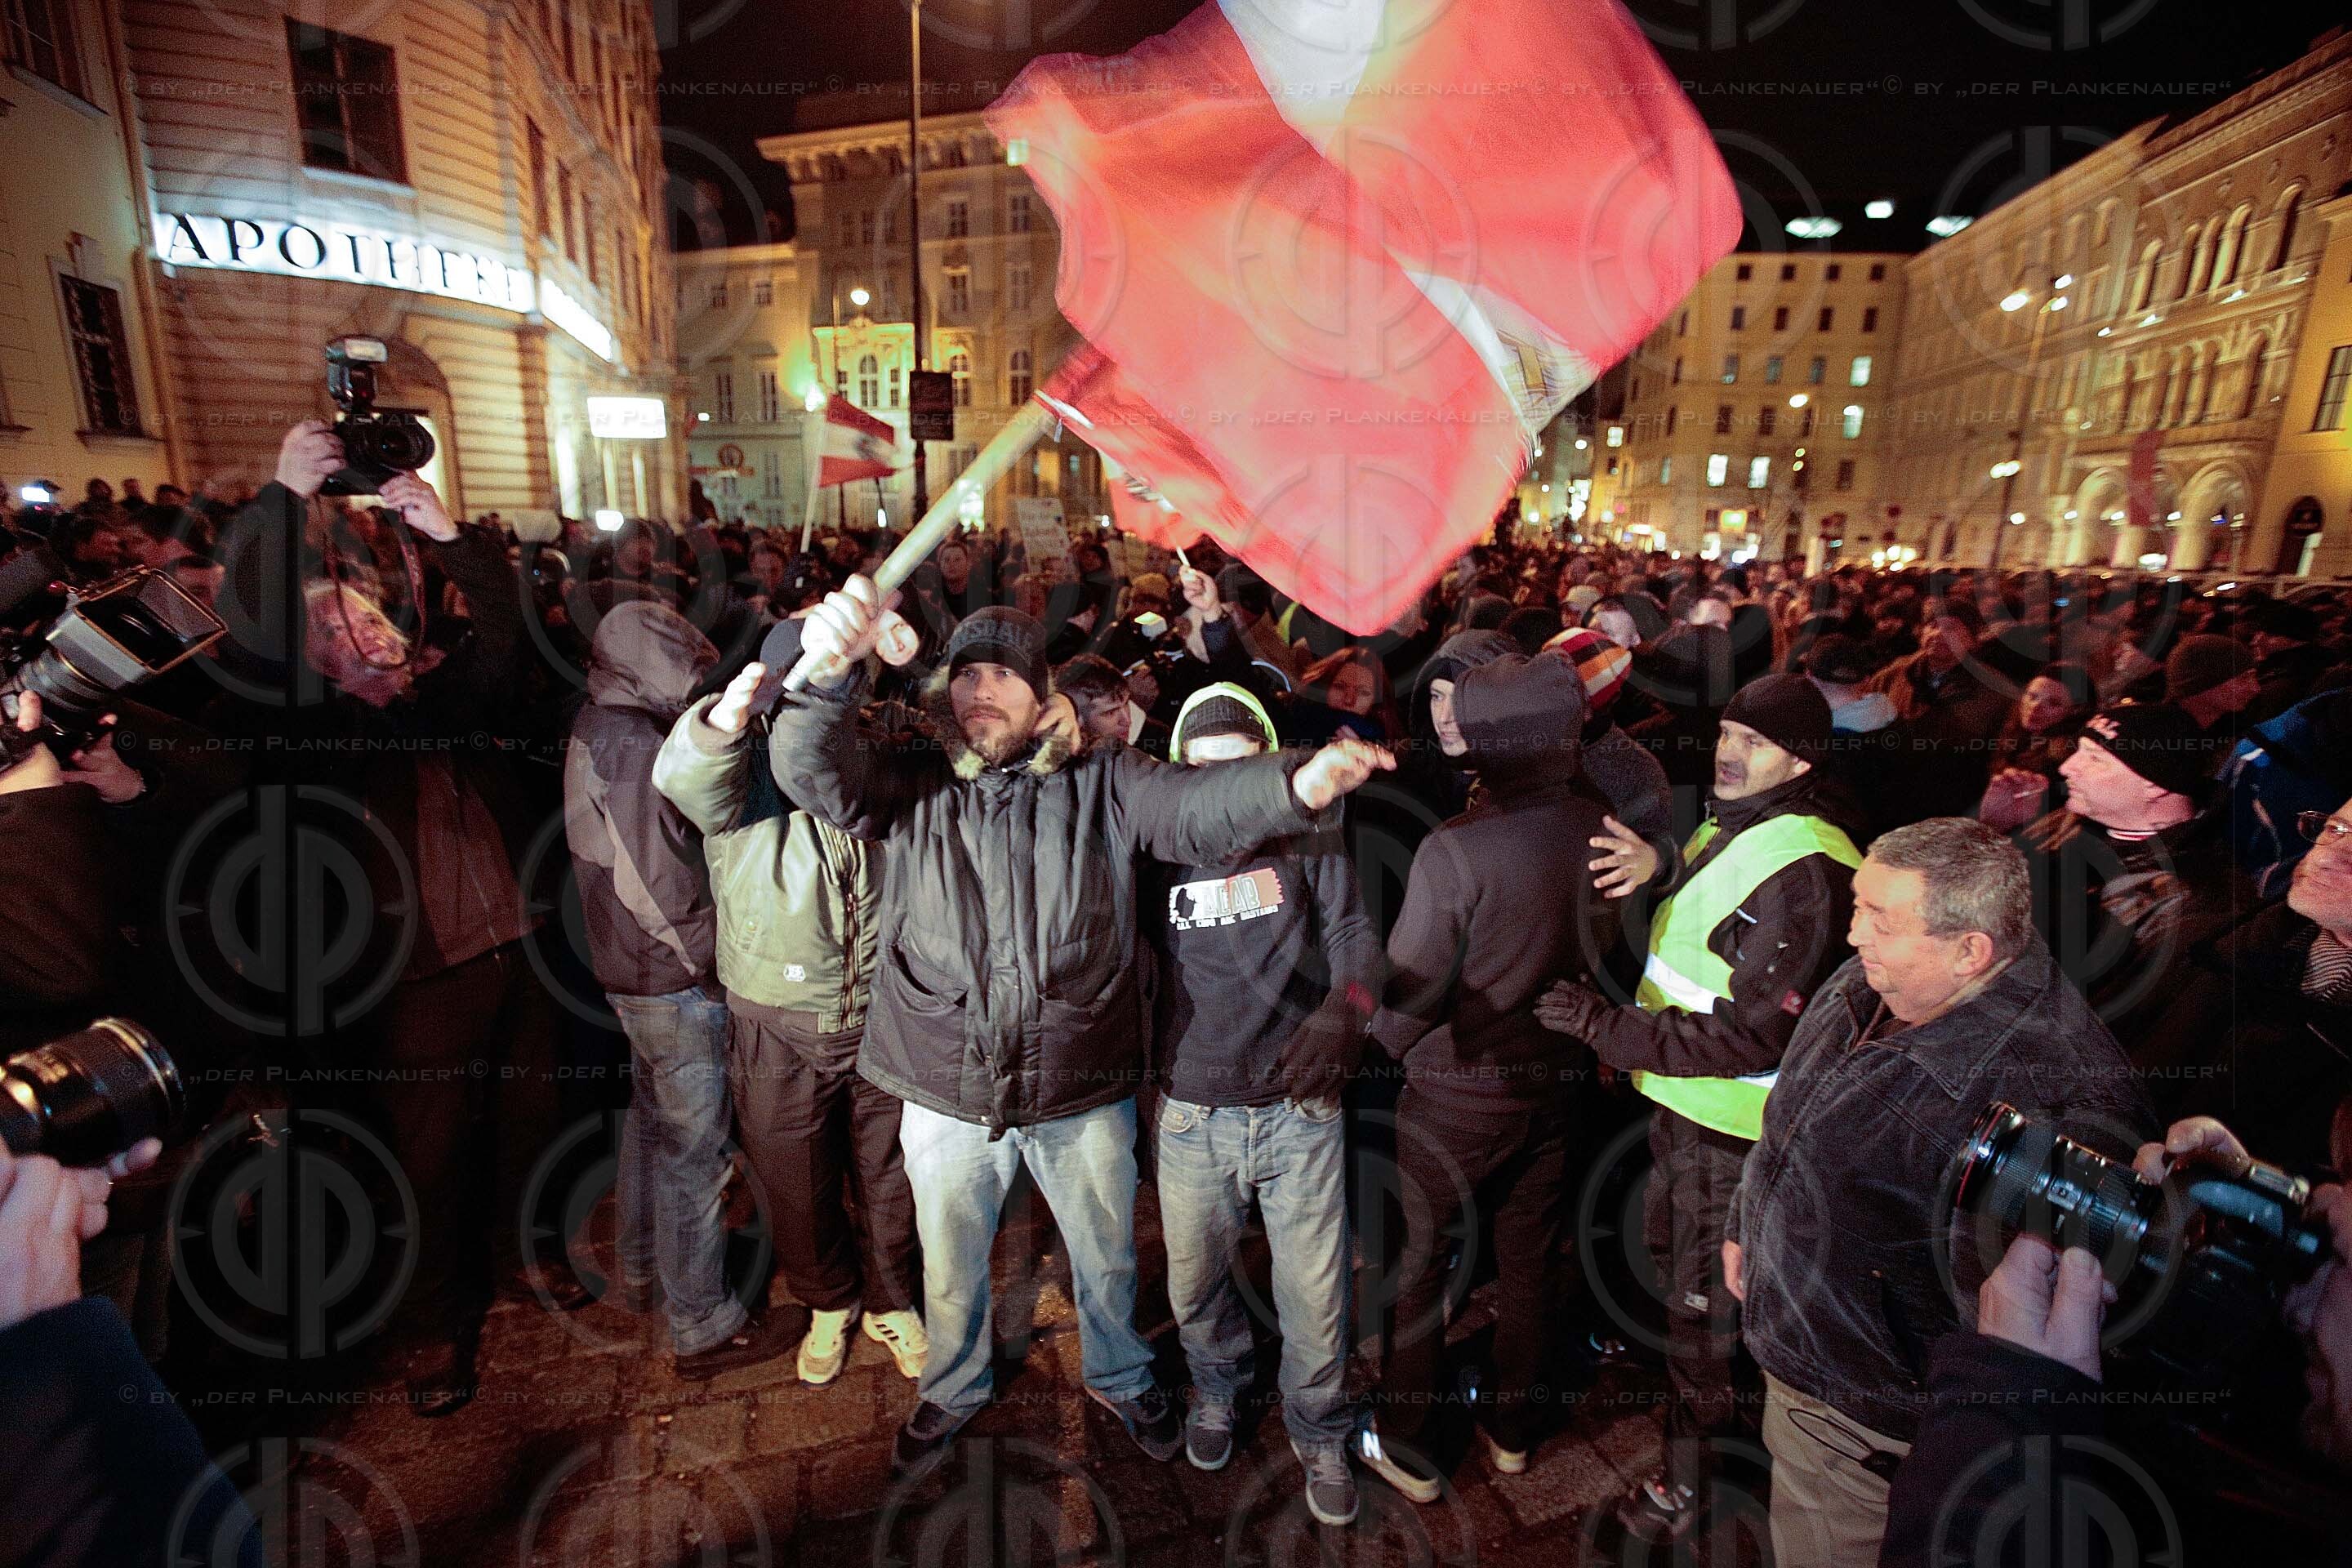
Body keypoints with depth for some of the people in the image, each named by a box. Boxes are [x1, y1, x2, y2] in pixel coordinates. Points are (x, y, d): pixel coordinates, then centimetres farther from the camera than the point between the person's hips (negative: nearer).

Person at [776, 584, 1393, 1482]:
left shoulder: (1101, 786, -8)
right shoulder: (911, 788, -5)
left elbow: (1198, 802, -23)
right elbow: (813, 768, -20)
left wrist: (1298, 782, -44)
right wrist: (831, 668, -41)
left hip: (1084, 1096, 0)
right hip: (948, 1098, 1)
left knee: (1107, 1259, 24)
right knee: (950, 1270, 26)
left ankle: (1119, 1376, 56)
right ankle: (953, 1388, 57)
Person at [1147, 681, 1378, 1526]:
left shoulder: (1308, 842, -2)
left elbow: (1355, 936, -10)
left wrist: (1342, 1007, -30)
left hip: (1300, 1108, -1)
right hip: (1194, 1115, 2)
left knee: (1316, 1299, 9)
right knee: (1195, 1284, 20)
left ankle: (1319, 1432, 41)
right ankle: (1217, 1386, 53)